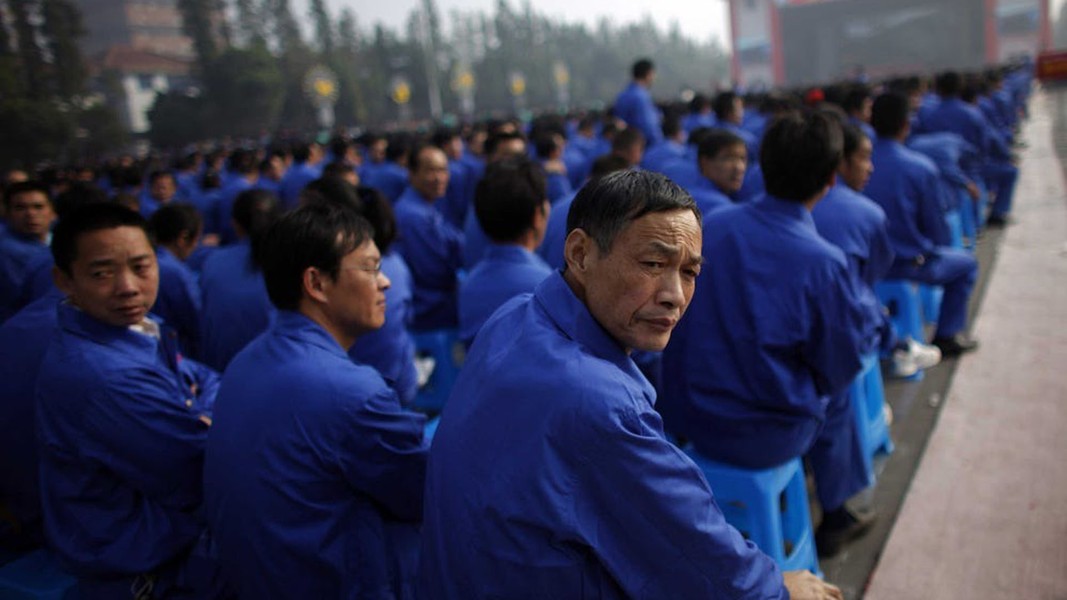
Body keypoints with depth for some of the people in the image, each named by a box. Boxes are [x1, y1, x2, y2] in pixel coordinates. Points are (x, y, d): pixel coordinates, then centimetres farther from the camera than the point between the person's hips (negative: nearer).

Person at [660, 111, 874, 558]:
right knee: (836, 398, 27)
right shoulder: (823, 262, -21)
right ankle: (834, 518, 45)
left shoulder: (711, 225, -8)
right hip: (762, 439, -4)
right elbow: (841, 368, -8)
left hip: (682, 415, 5)